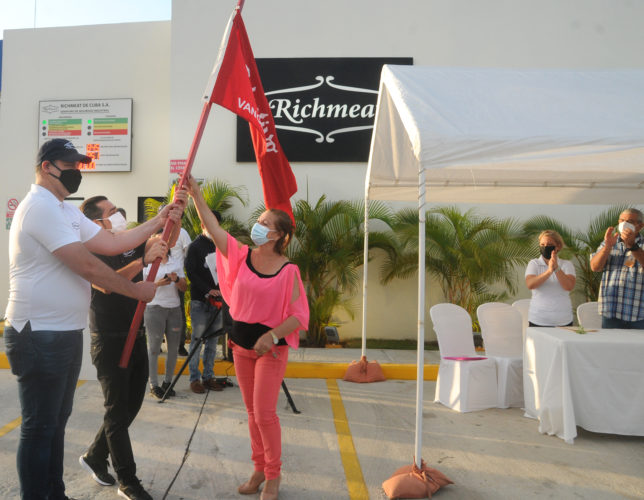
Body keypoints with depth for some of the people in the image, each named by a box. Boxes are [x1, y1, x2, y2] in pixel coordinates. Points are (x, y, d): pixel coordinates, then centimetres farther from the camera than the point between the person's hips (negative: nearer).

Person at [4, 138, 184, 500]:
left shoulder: (67, 211, 16)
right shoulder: (40, 206, -17)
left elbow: (113, 244, 8)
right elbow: (87, 266, -22)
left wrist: (159, 221, 3)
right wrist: (137, 290, -12)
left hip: (66, 334, 10)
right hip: (40, 336, -10)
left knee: (57, 421, 20)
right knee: (39, 428, 3)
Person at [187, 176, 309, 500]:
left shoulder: (288, 271, -14)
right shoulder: (242, 256, -2)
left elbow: (300, 315, -15)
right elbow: (212, 228, -7)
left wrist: (272, 336, -25)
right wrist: (196, 195, -12)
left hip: (271, 346, -5)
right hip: (242, 342, 5)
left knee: (264, 412, -2)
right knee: (252, 410, 15)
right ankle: (259, 470, 32)